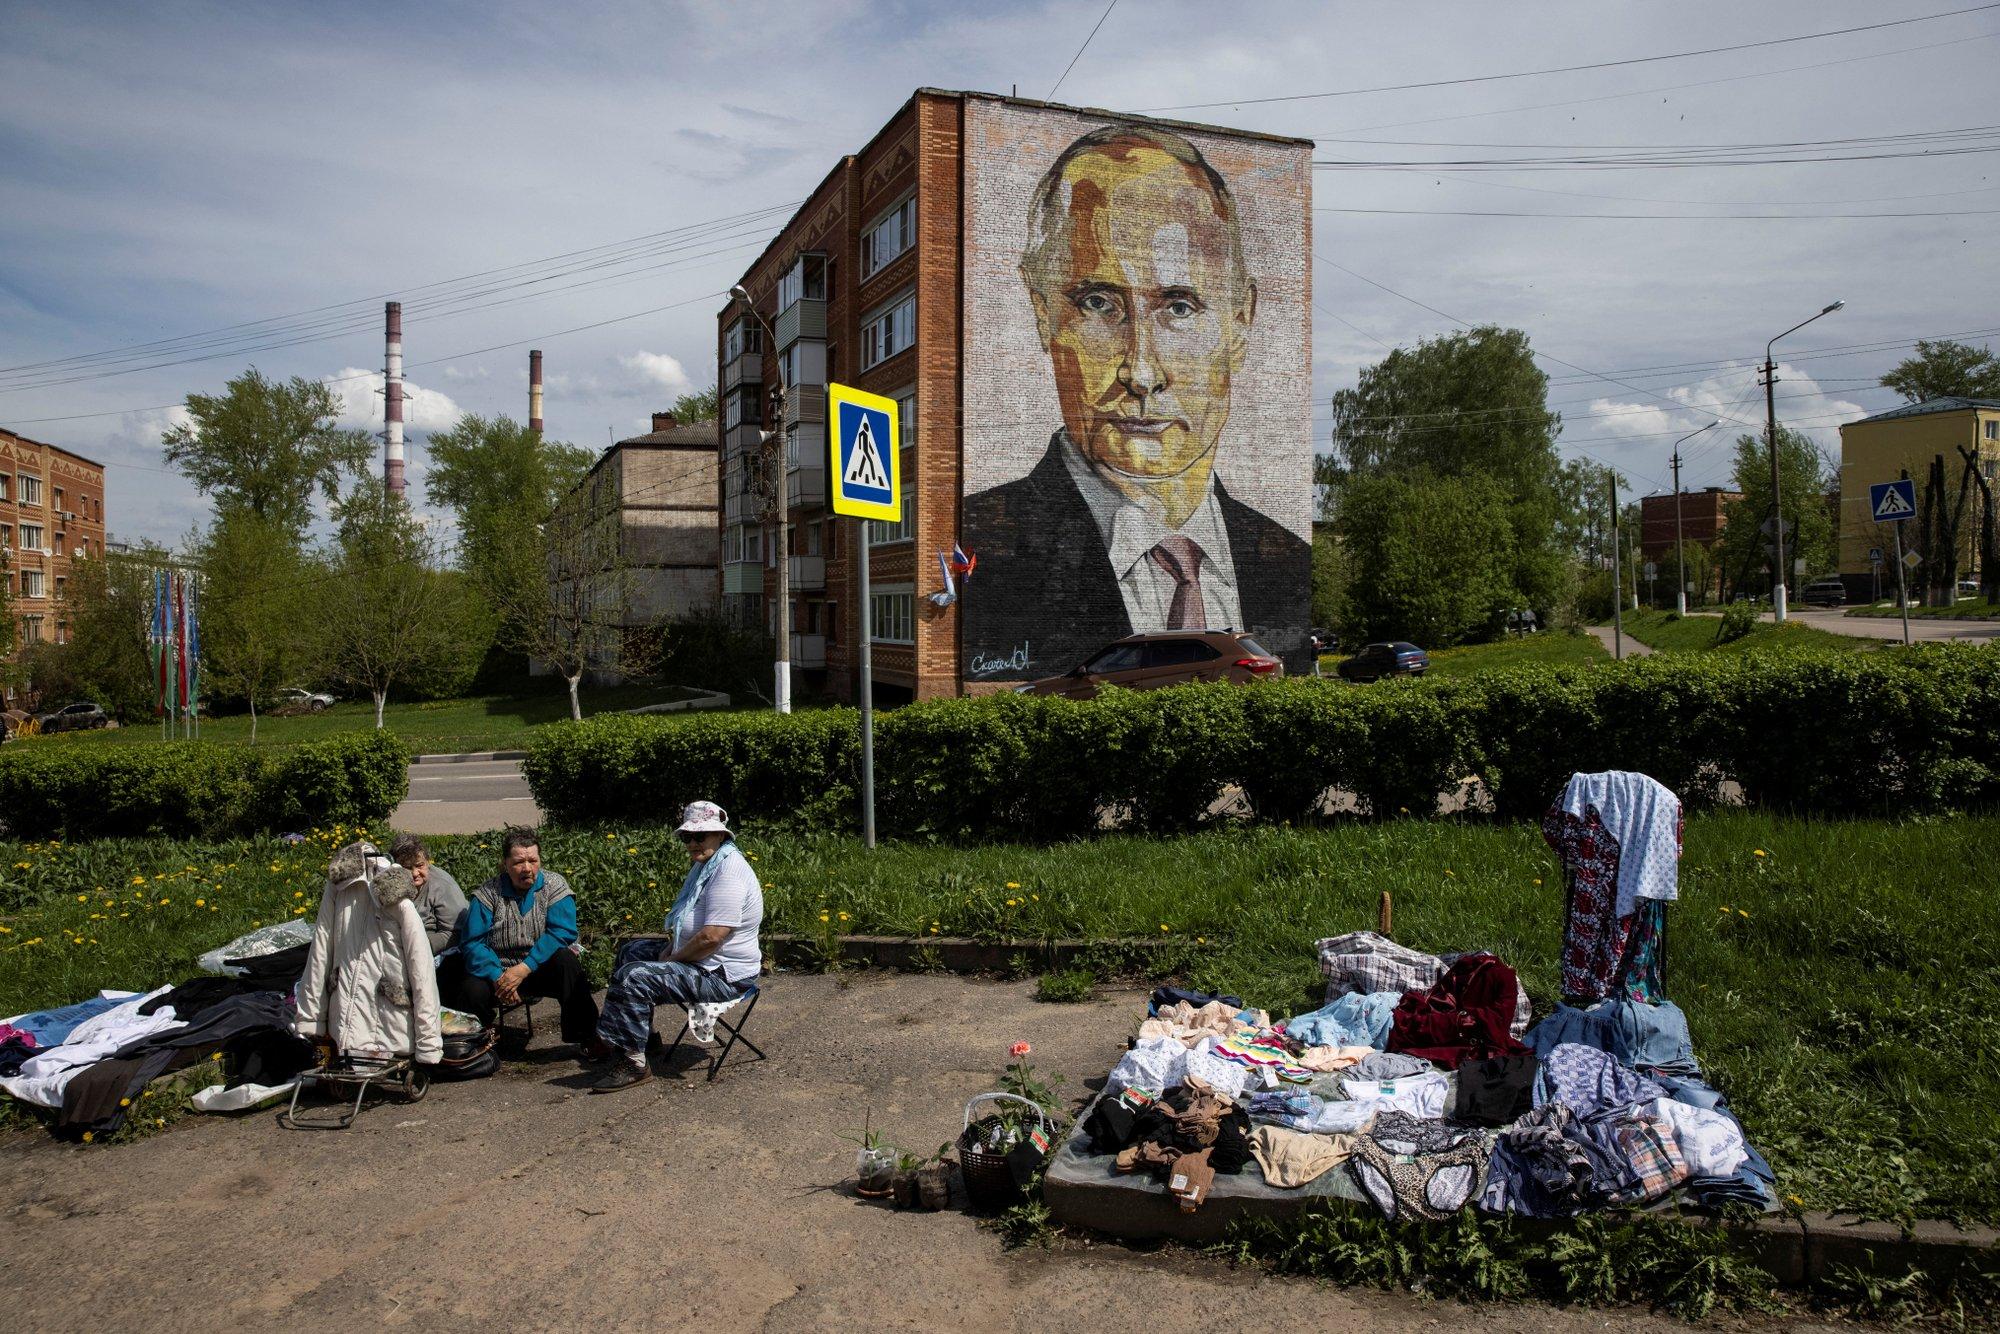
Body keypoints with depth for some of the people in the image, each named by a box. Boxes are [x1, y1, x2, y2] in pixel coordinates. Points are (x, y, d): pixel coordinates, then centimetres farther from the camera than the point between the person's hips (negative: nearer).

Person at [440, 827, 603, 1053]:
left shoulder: (554, 886, -5)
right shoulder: (487, 894, -2)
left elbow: (562, 932, -17)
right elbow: (472, 942, -9)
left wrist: (524, 969, -26)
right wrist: (497, 977, -25)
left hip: (542, 968, -1)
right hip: (498, 971, 1)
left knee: (566, 959, -32)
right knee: (472, 990, -30)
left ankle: (587, 1037, -23)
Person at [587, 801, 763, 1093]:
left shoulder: (728, 872, -23)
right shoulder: (705, 864, 12)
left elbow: (711, 937, -30)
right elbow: (686, 921, 23)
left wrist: (672, 959, -15)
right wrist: (670, 949, 4)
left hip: (721, 975, -12)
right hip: (692, 957, 12)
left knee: (633, 977, -23)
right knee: (632, 951, 25)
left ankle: (632, 1063, -16)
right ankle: (642, 1033, 29)